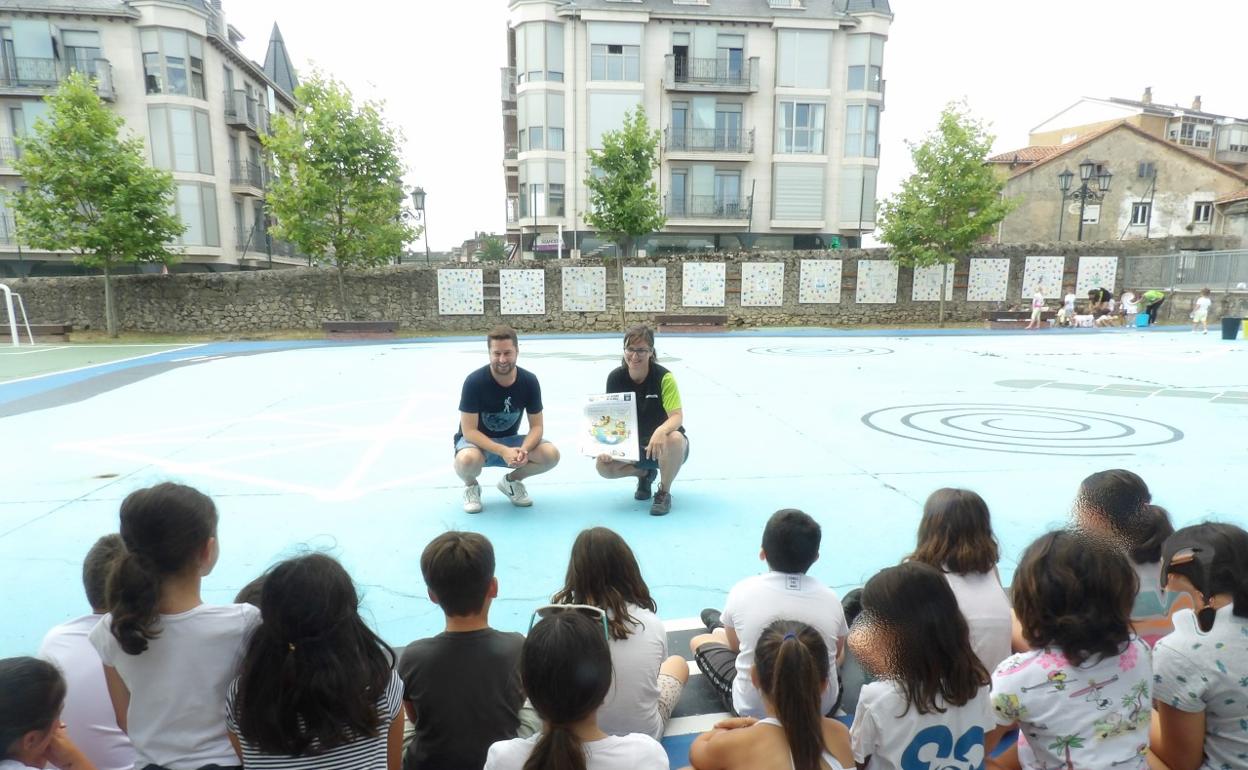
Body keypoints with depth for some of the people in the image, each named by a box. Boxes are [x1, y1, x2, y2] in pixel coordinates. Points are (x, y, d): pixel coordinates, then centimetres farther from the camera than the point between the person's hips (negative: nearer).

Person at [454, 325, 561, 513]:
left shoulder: (529, 381, -13)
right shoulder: (474, 382, -22)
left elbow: (537, 426, -9)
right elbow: (469, 431, -22)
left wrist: (523, 450, -30)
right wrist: (503, 451, -35)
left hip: (510, 440, 3)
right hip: (477, 441, -3)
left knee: (551, 455, -21)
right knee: (467, 460, -39)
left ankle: (511, 481, 9)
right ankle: (471, 486, 0)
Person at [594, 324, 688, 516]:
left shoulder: (664, 377, -19)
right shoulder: (615, 378, -9)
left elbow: (677, 417, -27)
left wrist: (660, 431, -49)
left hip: (661, 444, -3)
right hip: (632, 446, 4)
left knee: (675, 439, -39)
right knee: (603, 466, -23)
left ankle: (664, 492, -11)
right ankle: (644, 473, 11)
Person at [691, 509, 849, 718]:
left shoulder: (743, 591, -15)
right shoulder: (830, 598, -10)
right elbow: (837, 652, 7)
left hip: (754, 709, -2)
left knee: (699, 641, 19)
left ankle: (719, 627, 52)